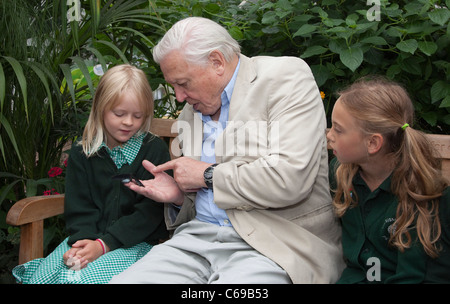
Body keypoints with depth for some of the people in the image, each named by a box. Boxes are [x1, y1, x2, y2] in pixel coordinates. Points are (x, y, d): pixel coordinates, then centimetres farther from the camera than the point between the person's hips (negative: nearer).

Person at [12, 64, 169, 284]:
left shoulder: (155, 150, -3)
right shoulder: (81, 153, 9)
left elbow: (149, 211, -8)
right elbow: (78, 207, 5)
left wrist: (104, 244, -15)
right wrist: (83, 240, -16)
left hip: (136, 243, -4)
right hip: (87, 238, 4)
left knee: (82, 278, -28)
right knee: (42, 276, -17)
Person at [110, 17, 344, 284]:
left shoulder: (287, 76, -4)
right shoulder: (191, 113, 17)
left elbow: (291, 179, -19)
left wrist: (208, 175, -8)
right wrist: (179, 197, 3)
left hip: (272, 244, -6)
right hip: (199, 236, 7)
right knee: (123, 281, -16)